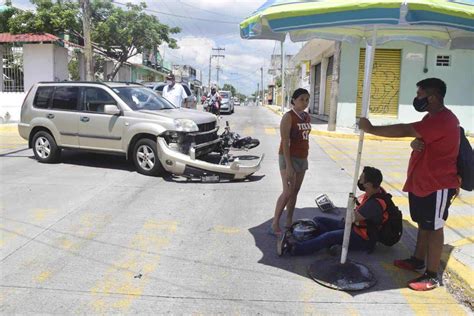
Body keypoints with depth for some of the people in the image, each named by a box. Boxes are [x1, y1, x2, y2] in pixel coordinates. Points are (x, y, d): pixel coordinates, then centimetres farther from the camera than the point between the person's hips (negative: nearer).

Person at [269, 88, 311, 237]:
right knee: (287, 192, -12)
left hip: (302, 158, 8)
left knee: (295, 192, 10)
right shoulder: (288, 117, -14)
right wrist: (288, 166, -24)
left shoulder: (307, 117, 9)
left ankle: (289, 222, 19)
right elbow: (285, 142, -19)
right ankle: (274, 224, -3)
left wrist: (305, 158, 13)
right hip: (289, 157, -8)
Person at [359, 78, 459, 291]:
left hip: (437, 186, -10)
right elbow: (420, 139, 11)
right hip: (420, 183, 10)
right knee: (423, 224, 20)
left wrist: (371, 129, -24)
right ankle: (418, 260, 35)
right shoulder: (432, 117, 12)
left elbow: (405, 130, -30)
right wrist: (415, 143, -15)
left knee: (433, 228, 0)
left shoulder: (443, 120, -23)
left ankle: (432, 276, 11)